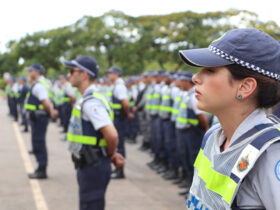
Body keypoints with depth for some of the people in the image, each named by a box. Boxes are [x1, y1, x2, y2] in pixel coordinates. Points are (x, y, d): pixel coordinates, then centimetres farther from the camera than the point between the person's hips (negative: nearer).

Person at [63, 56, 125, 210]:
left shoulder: (91, 102, -21)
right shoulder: (86, 99, 13)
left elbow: (111, 134, -29)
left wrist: (111, 154, -11)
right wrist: (112, 154, 10)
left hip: (93, 167, -10)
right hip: (87, 164, 10)